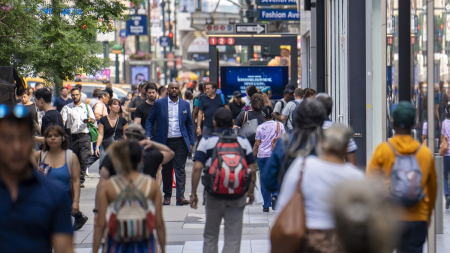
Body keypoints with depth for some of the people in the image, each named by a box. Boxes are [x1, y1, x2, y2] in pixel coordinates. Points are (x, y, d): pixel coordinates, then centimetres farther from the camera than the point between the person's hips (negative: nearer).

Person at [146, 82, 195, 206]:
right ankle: (167, 196, 18)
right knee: (166, 171, 7)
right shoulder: (159, 103, 4)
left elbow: (190, 124, 13)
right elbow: (150, 121, 7)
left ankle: (180, 196, -9)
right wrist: (148, 137, -6)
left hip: (180, 142, 0)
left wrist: (191, 142, 6)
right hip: (165, 142, 0)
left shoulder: (185, 104, 8)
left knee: (180, 170, -6)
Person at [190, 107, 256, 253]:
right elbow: (252, 170, 4)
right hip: (237, 196, 1)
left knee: (210, 235, 15)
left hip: (214, 195, -1)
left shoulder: (206, 141, 1)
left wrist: (193, 193, -3)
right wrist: (250, 192, 17)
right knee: (233, 237, 3)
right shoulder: (243, 142, 6)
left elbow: (197, 168, -8)